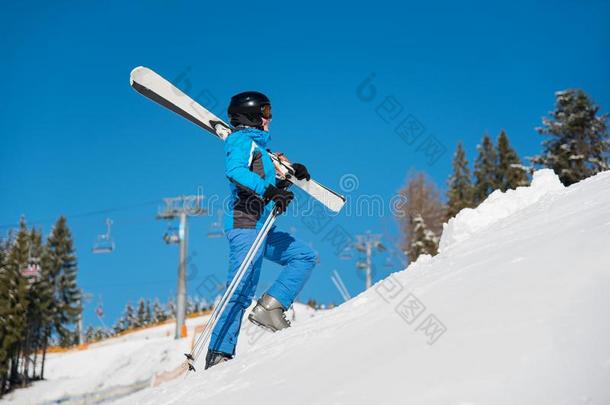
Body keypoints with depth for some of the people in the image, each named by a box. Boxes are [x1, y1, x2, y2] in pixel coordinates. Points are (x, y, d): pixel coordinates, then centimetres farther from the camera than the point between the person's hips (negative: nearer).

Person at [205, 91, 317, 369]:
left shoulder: (257, 144, 24)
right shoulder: (242, 140, -4)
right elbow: (234, 171, -25)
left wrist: (290, 174, 21)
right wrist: (268, 191, -32)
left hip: (260, 227, 10)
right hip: (246, 223, -10)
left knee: (305, 257, 9)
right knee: (242, 290, -11)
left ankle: (270, 306, -3)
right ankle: (219, 353, -9)